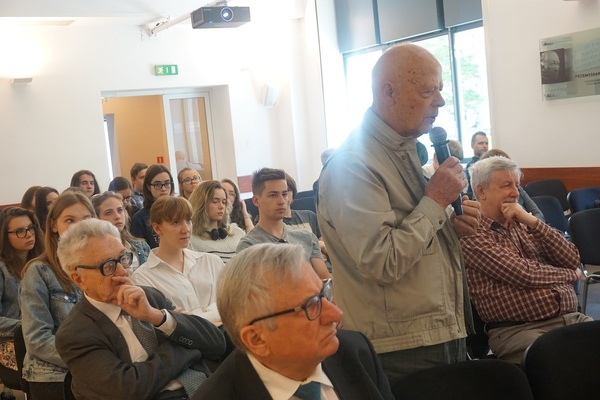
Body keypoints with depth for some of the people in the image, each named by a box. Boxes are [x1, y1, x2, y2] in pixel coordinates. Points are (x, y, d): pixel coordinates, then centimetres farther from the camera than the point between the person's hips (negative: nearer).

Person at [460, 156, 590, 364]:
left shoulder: (522, 223, 19)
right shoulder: (473, 234, -4)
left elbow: (572, 259, 9)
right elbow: (524, 274, -12)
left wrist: (533, 221, -3)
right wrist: (570, 274, 5)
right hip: (518, 329, -7)